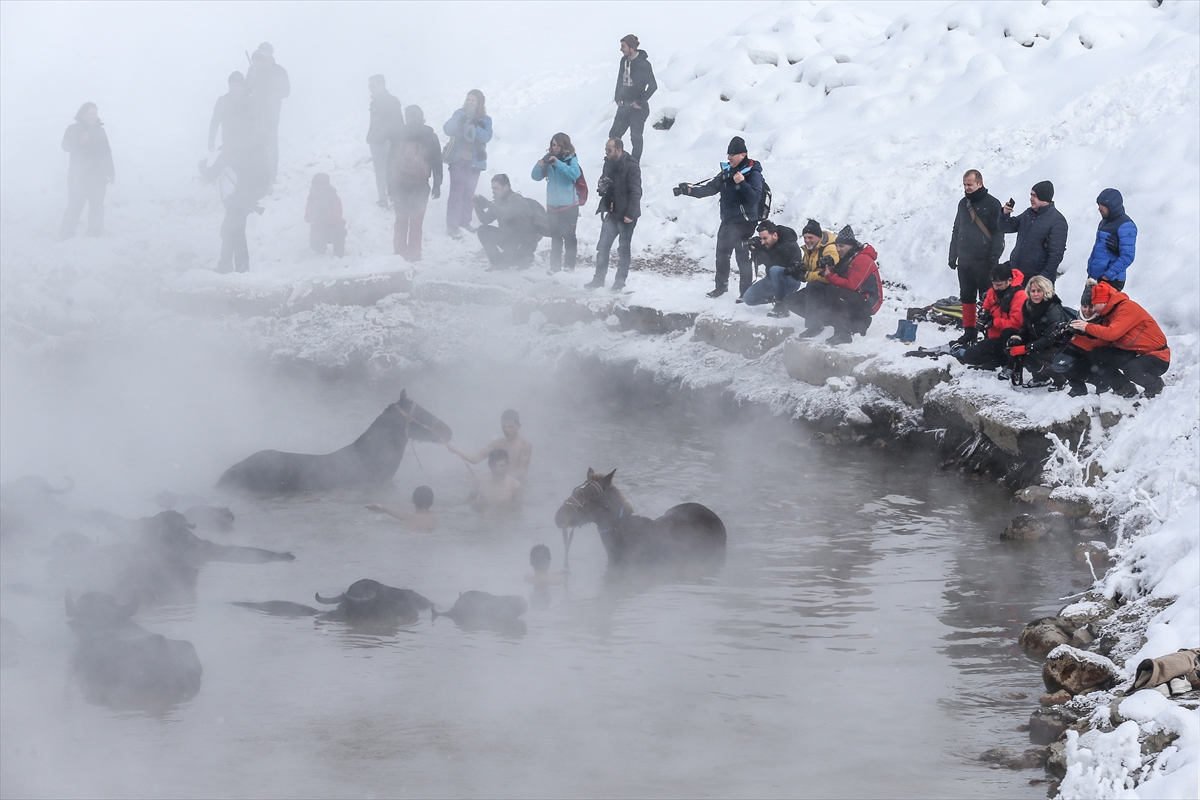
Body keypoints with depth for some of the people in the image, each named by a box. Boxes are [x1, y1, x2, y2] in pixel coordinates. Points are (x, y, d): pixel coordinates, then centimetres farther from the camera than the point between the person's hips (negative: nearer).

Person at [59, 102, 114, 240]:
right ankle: (66, 236, -8)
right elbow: (66, 146, -12)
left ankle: (95, 236, 6)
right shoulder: (73, 129, 0)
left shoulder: (99, 131, 9)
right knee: (74, 207, -9)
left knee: (96, 207, 2)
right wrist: (78, 140, -31)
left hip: (97, 177, 3)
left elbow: (107, 153, 12)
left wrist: (110, 173, 8)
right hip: (78, 176, -3)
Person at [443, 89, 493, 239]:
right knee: (456, 192, -10)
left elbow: (486, 137, -13)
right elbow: (447, 129, -13)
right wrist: (461, 120, -26)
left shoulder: (485, 120, 2)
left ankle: (465, 221, 27)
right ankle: (452, 226, -9)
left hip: (474, 161, 2)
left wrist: (473, 125, -24)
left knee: (469, 192, 11)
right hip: (458, 159, -2)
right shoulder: (460, 114, 1)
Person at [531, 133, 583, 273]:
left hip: (569, 205, -4)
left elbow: (575, 174, -23)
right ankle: (555, 266, 12)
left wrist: (558, 163, -27)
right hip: (552, 205, 4)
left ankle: (570, 265, 5)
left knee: (568, 236, -1)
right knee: (555, 237, 9)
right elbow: (536, 176, 7)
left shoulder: (571, 159, -6)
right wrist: (539, 166, -13)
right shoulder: (548, 159, 5)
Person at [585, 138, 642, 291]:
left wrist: (630, 214, -22)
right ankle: (599, 279, 14)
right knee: (603, 247, 7)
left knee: (624, 248, 6)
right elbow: (603, 182, 21)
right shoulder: (609, 163, 7)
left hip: (626, 215, -7)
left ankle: (620, 282, 14)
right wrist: (601, 185, -5)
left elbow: (636, 192, -18)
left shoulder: (631, 166, -16)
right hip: (611, 213, 7)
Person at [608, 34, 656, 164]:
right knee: (614, 135, 5)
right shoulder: (624, 61, 6)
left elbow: (653, 86, -15)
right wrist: (617, 98, 9)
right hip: (624, 105, 7)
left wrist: (640, 102, -13)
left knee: (636, 137, 2)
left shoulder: (643, 64, -15)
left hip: (637, 108, -7)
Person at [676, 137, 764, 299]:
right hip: (727, 221, 7)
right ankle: (721, 286, 31)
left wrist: (742, 183, -28)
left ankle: (745, 291, 0)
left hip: (744, 223, -7)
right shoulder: (727, 171, 9)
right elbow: (710, 188, 7)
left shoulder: (753, 173, -11)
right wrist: (690, 190, -5)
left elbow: (755, 198, -20)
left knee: (743, 257, -8)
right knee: (722, 255, 15)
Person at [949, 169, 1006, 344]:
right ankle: (969, 331, 16)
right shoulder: (963, 204, 14)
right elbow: (956, 231, 21)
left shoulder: (992, 204, -6)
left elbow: (998, 232, -8)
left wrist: (994, 258, -14)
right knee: (966, 297, 9)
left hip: (983, 261, -6)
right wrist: (952, 256, 16)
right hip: (964, 259, 6)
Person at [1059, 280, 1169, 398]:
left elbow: (1112, 333, -28)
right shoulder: (1108, 316, 9)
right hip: (1135, 353, 8)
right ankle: (1124, 389, 3)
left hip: (1157, 357, -8)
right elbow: (1099, 344, 4)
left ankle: (1153, 384, -4)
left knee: (1131, 369, -37)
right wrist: (1074, 337, -3)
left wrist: (1088, 327, -16)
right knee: (1097, 355, -3)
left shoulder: (1127, 307, -17)